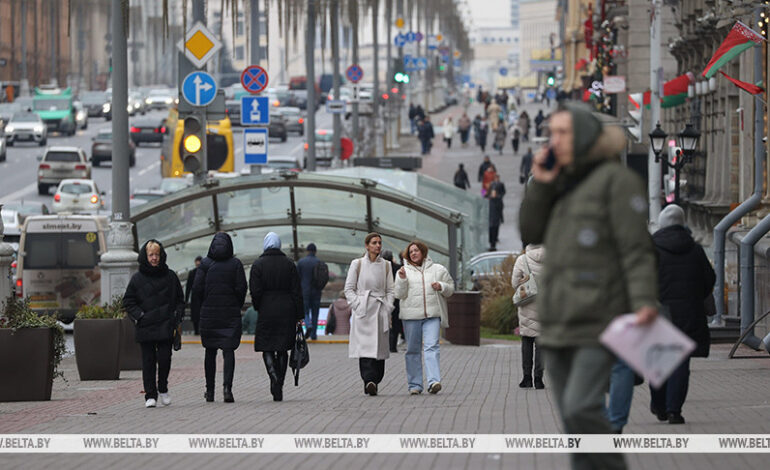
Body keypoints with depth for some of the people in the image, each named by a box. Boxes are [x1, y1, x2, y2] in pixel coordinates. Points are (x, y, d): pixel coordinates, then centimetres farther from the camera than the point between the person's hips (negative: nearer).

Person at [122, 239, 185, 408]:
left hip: (166, 326, 0)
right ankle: (150, 395, 6)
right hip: (145, 328, 0)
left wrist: (177, 318, 2)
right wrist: (139, 316, -6)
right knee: (148, 361, 0)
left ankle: (163, 389, 15)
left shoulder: (170, 276, 7)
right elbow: (128, 301, 8)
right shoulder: (137, 278, 4)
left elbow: (180, 300, 14)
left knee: (164, 358, -7)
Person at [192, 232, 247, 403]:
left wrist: (202, 307, 9)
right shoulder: (235, 264, -2)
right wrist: (237, 307, 8)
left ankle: (210, 391, 17)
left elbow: (197, 288, -5)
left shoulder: (205, 264, -1)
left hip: (209, 312, 1)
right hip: (230, 313, -1)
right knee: (228, 350, -2)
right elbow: (241, 288, -6)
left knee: (210, 352, 13)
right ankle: (227, 386, -21)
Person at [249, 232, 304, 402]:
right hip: (287, 311, 3)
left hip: (267, 311, -2)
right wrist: (299, 316, 5)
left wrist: (258, 308, 9)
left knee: (267, 349, 2)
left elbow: (255, 291, -9)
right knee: (282, 349, 10)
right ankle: (279, 388, 12)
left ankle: (274, 379, -21)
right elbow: (296, 291, 2)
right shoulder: (289, 264, 3)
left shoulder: (258, 265, -4)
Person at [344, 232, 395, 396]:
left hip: (380, 311, 3)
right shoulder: (357, 264, 5)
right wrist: (358, 305, -7)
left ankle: (374, 382, 8)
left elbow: (390, 290, 12)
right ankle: (369, 380, -25)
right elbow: (349, 289, 5)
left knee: (379, 349, 0)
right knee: (365, 346, -16)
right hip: (363, 312, -3)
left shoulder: (386, 265, 12)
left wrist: (388, 309, 0)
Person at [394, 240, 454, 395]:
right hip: (411, 315, 1)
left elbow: (450, 289, 15)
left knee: (431, 347, -14)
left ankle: (434, 382, -23)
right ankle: (414, 385, 10)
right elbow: (399, 294, 2)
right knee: (413, 350, 4)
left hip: (432, 315, -1)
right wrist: (402, 279, -12)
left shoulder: (438, 270, 11)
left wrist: (441, 286, -5)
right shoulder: (404, 271, 9)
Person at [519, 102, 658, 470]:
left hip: (599, 319, -8)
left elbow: (637, 249, -12)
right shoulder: (564, 184, 18)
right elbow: (531, 233, 15)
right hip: (559, 323, 8)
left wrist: (645, 302, -25)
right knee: (572, 417, 5)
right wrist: (540, 186, 1)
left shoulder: (617, 180, -5)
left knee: (581, 408, -19)